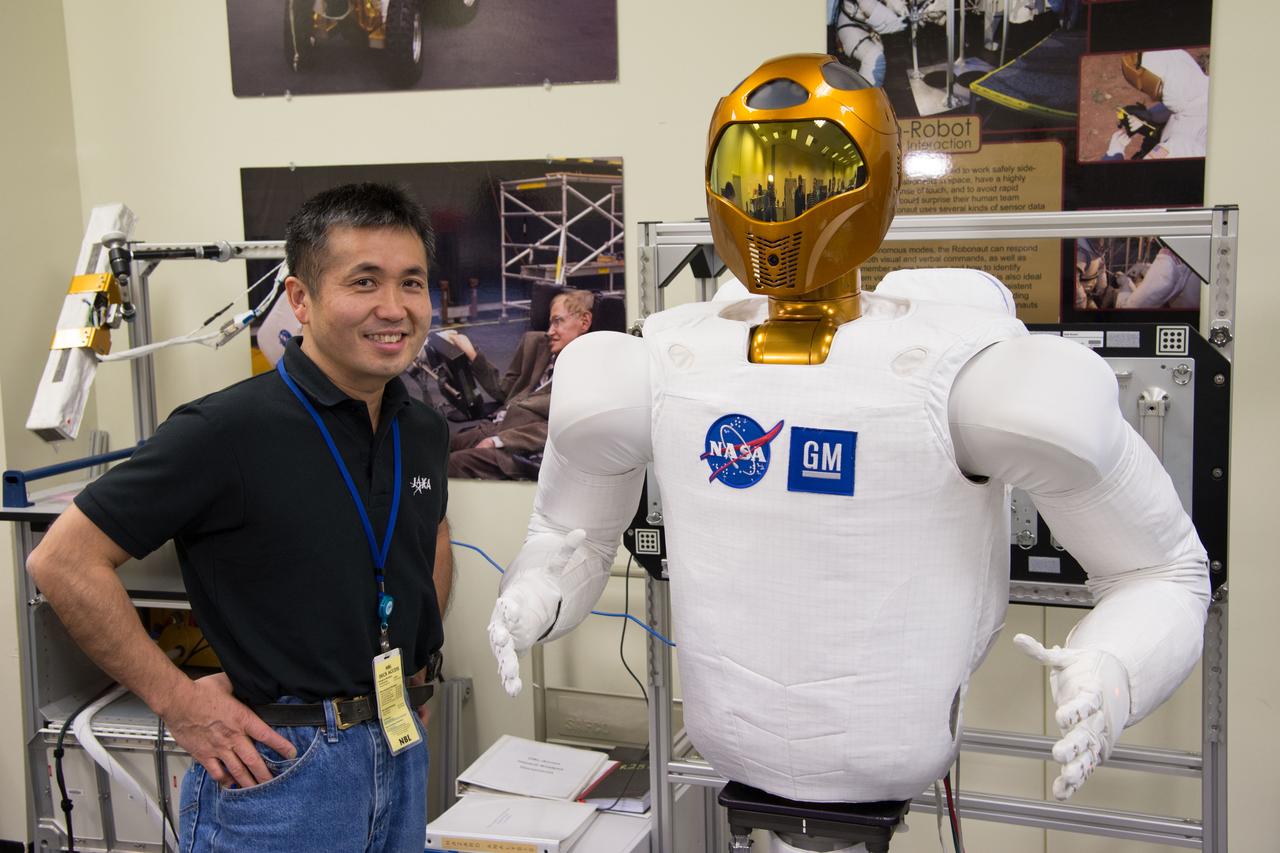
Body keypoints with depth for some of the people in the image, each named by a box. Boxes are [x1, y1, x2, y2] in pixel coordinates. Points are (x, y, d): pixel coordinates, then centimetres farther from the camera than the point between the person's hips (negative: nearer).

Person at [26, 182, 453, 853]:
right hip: (276, 763, -6)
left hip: (402, 750, 7)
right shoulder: (227, 431, -18)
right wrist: (179, 703, -15)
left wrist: (422, 659, 11)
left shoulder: (424, 431, 2)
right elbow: (64, 561, -16)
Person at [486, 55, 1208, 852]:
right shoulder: (661, 367, -6)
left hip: (895, 763, -2)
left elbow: (1164, 571, -9)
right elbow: (571, 539, 12)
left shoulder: (964, 375, -18)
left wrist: (1110, 677, -25)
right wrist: (530, 601, -5)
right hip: (727, 749, 3)